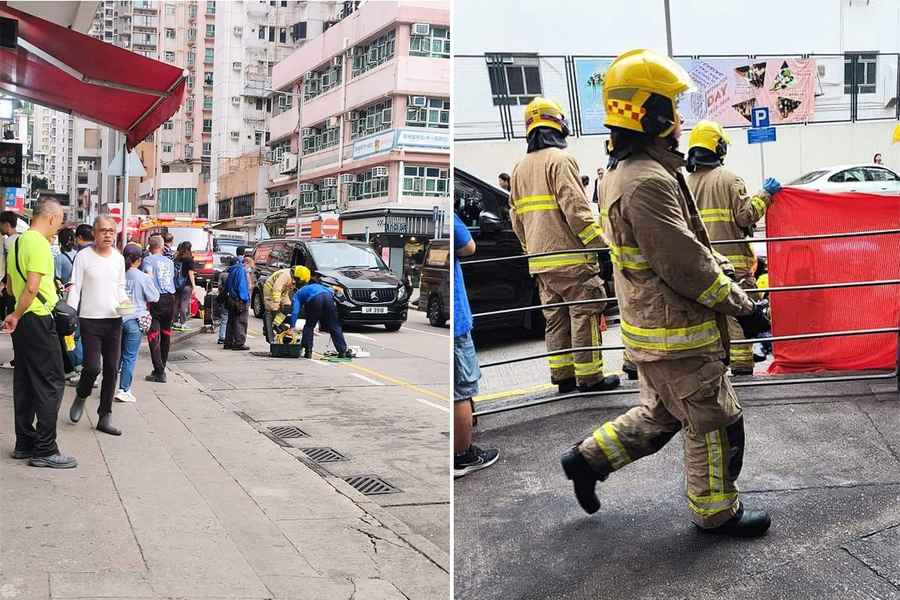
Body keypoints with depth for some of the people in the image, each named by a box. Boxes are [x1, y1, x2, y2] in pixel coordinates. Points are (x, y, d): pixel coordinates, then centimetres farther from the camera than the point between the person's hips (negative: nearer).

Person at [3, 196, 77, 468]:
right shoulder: (39, 243, -15)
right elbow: (32, 286, -23)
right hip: (38, 320, -10)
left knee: (25, 382, 13)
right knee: (50, 384, -4)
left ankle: (24, 443, 19)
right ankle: (45, 450, -3)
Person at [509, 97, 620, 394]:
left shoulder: (520, 168, 16)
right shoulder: (560, 160, -9)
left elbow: (516, 217, 17)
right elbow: (575, 208, -17)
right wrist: (599, 243, -13)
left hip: (539, 259, 8)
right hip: (570, 257, -8)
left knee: (556, 318, 12)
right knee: (583, 314, -1)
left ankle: (563, 375, 15)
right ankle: (589, 376, 1)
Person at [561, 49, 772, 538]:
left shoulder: (619, 174, 8)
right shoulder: (649, 183, -26)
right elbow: (687, 264, -25)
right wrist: (743, 306, -13)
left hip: (648, 325, 10)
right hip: (678, 336, -10)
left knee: (660, 415, 24)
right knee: (714, 424, 7)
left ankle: (588, 459, 28)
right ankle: (715, 511, 23)